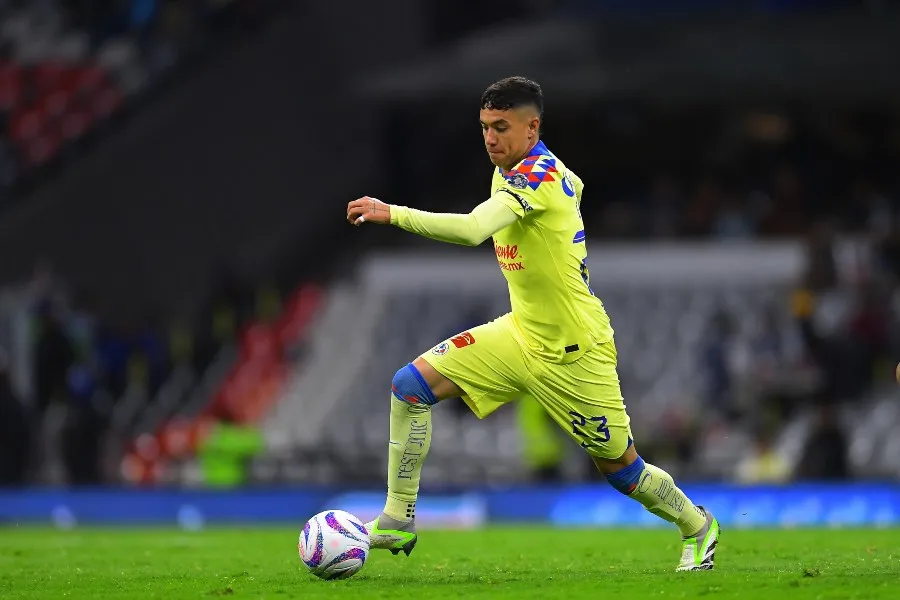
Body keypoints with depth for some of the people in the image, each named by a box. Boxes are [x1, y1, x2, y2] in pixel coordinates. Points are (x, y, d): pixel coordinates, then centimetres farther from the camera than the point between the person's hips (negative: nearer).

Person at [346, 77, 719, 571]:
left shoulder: (539, 174, -25)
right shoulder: (505, 174, 2)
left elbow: (473, 229, -41)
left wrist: (392, 214, -42)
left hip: (573, 353, -8)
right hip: (520, 334, 8)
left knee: (619, 467, 5)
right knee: (410, 385, -9)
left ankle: (696, 526, 34)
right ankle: (397, 521, -4)